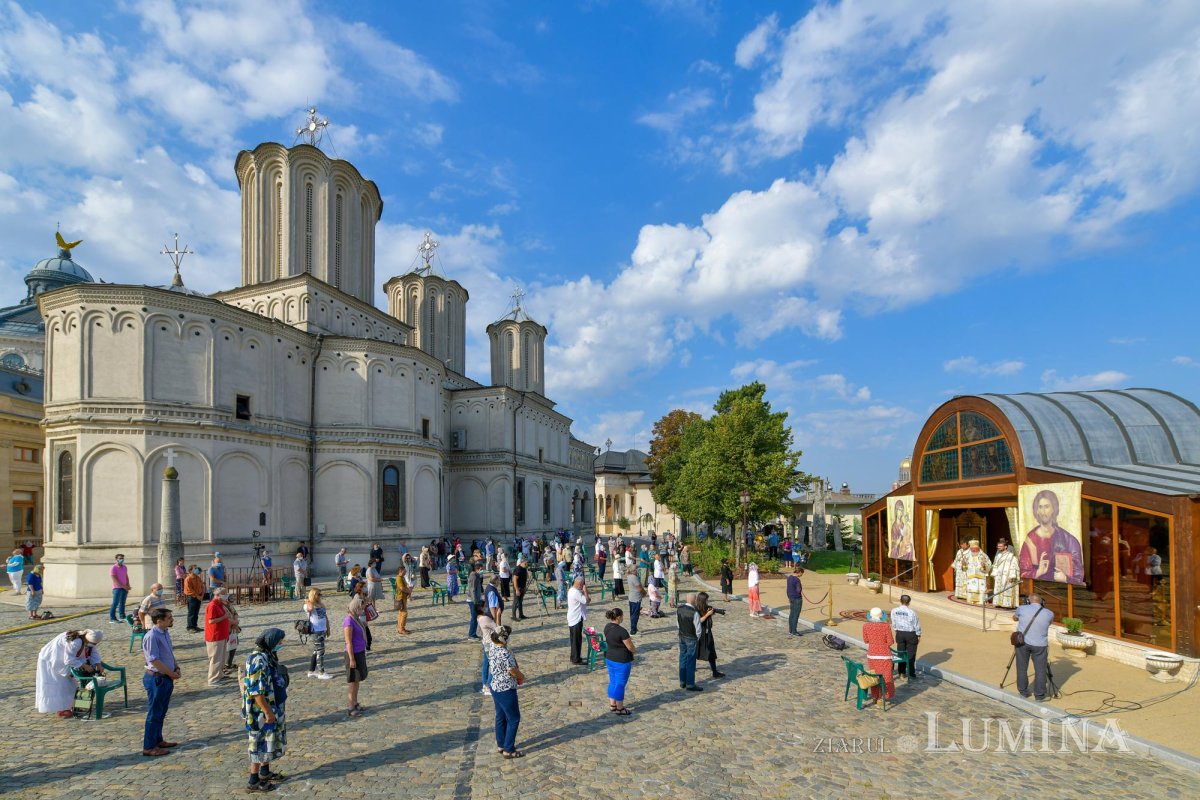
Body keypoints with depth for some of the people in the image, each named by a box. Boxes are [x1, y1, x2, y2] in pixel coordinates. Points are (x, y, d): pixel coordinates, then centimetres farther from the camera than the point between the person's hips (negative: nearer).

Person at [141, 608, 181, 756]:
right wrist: (172, 674, -16)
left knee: (161, 712, 20)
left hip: (166, 678, 9)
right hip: (156, 679, -9)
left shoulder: (165, 633, 6)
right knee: (154, 713, 2)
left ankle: (158, 740, 34)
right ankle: (149, 747, 14)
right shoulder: (151, 636, -23)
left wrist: (177, 668, 3)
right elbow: (154, 660, -24)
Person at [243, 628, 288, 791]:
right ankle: (254, 781, 13)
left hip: (273, 707, 10)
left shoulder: (268, 655, 5)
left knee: (269, 741, 20)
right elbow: (256, 691, -27)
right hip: (262, 711, -9)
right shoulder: (258, 660, -25)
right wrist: (268, 712, -23)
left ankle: (265, 772, 34)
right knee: (261, 744, 2)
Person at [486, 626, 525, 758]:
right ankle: (508, 750, 14)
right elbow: (513, 671, -22)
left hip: (495, 688, 9)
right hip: (506, 691, -9)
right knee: (514, 719, 6)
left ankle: (501, 745, 36)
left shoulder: (492, 648, -5)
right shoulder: (504, 654, -30)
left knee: (501, 717, 22)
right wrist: (522, 676, -6)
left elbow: (496, 633, 17)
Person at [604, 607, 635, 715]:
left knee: (612, 682, 19)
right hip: (622, 661, -8)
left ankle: (612, 704, 31)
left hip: (609, 659, 8)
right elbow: (630, 647, -20)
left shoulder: (607, 627, -2)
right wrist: (635, 650, 2)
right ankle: (619, 709, 17)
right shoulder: (621, 631, -27)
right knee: (620, 684, 6)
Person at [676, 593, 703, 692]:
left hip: (681, 637, 6)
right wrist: (697, 639, 2)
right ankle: (690, 685, 13)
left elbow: (677, 623, 5)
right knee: (691, 661, 4)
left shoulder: (678, 609, -7)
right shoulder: (694, 613, -26)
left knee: (682, 659, 16)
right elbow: (698, 629, -17)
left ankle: (682, 682, 26)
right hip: (692, 639, -6)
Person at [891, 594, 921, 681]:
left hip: (900, 633, 3)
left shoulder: (894, 611, -10)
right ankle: (911, 674, 15)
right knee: (911, 655, 8)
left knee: (901, 653, 16)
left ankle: (902, 673, 26)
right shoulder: (912, 612, -20)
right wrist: (918, 635, 5)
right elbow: (917, 626, -10)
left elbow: (893, 624, 1)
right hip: (911, 634, -3)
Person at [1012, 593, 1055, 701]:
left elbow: (1014, 617, 18)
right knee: (1040, 670, 9)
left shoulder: (1022, 609, -2)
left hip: (1022, 642, 0)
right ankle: (1039, 695, 13)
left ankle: (1023, 692, 21)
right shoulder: (1049, 613, -1)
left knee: (1022, 668, 13)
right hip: (1040, 645, 0)